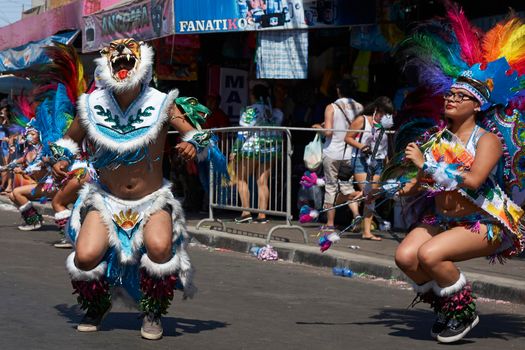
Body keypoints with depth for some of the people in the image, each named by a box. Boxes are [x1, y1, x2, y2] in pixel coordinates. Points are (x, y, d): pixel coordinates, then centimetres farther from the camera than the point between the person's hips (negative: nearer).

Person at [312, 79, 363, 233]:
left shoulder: (331, 107, -10)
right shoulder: (359, 107, 1)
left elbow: (328, 132, -17)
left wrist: (319, 127, 3)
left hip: (332, 152, -3)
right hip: (350, 153, 3)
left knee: (331, 187, 5)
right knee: (347, 185, 16)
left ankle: (330, 223, 9)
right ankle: (356, 213, -5)